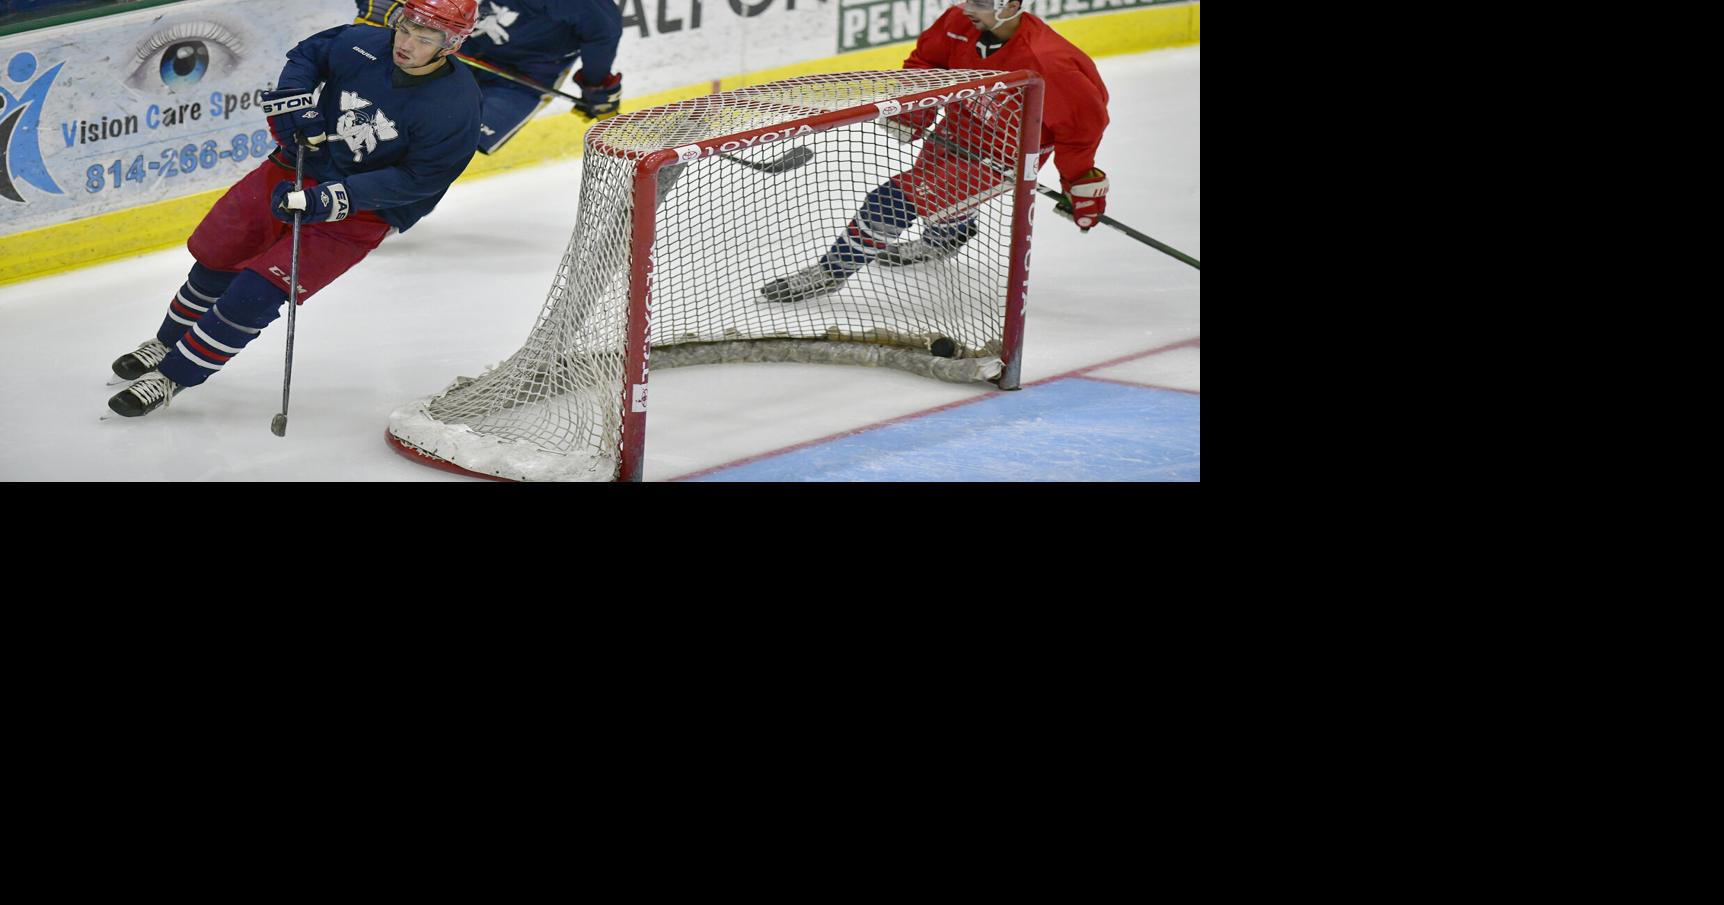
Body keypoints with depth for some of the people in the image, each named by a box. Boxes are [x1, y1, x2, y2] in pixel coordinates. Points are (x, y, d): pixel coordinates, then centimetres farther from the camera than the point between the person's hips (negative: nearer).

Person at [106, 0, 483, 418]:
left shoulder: (455, 109, -23)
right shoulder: (365, 46, -12)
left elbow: (416, 179, -19)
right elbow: (308, 53, 9)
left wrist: (336, 198, -26)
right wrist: (294, 98, -11)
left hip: (355, 213, -5)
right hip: (295, 170, 5)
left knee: (257, 291, -13)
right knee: (217, 258, 12)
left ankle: (173, 376, 1)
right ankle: (167, 343, 37)